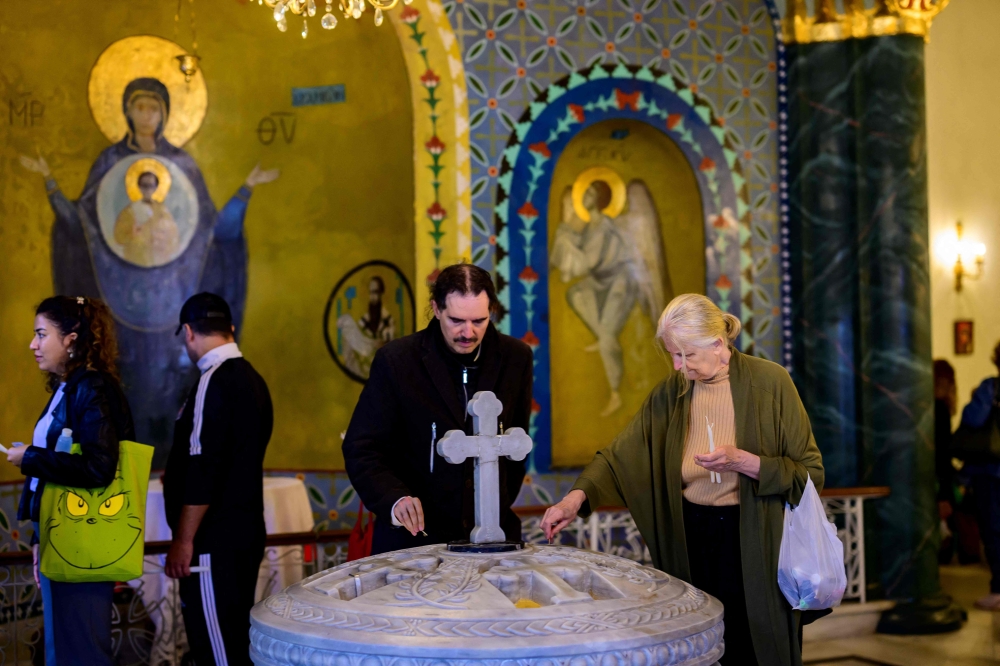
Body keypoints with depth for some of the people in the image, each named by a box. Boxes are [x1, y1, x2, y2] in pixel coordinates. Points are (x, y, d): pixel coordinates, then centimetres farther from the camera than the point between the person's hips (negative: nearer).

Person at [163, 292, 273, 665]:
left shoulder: (215, 383, -15)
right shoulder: (251, 378, 11)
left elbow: (202, 470, -21)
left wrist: (183, 541, -16)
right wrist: (177, 475, 33)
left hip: (215, 543, -9)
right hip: (245, 535, 9)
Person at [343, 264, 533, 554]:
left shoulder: (515, 358, 0)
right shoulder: (395, 361, -9)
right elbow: (361, 449, -9)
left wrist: (500, 505, 10)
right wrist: (394, 498, -25)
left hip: (492, 533, 2)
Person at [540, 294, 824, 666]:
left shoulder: (769, 383, -9)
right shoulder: (671, 392, 2)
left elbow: (809, 471, -8)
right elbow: (621, 454, 0)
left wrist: (742, 461, -22)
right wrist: (576, 498, -16)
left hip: (754, 545, -3)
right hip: (691, 542, 3)